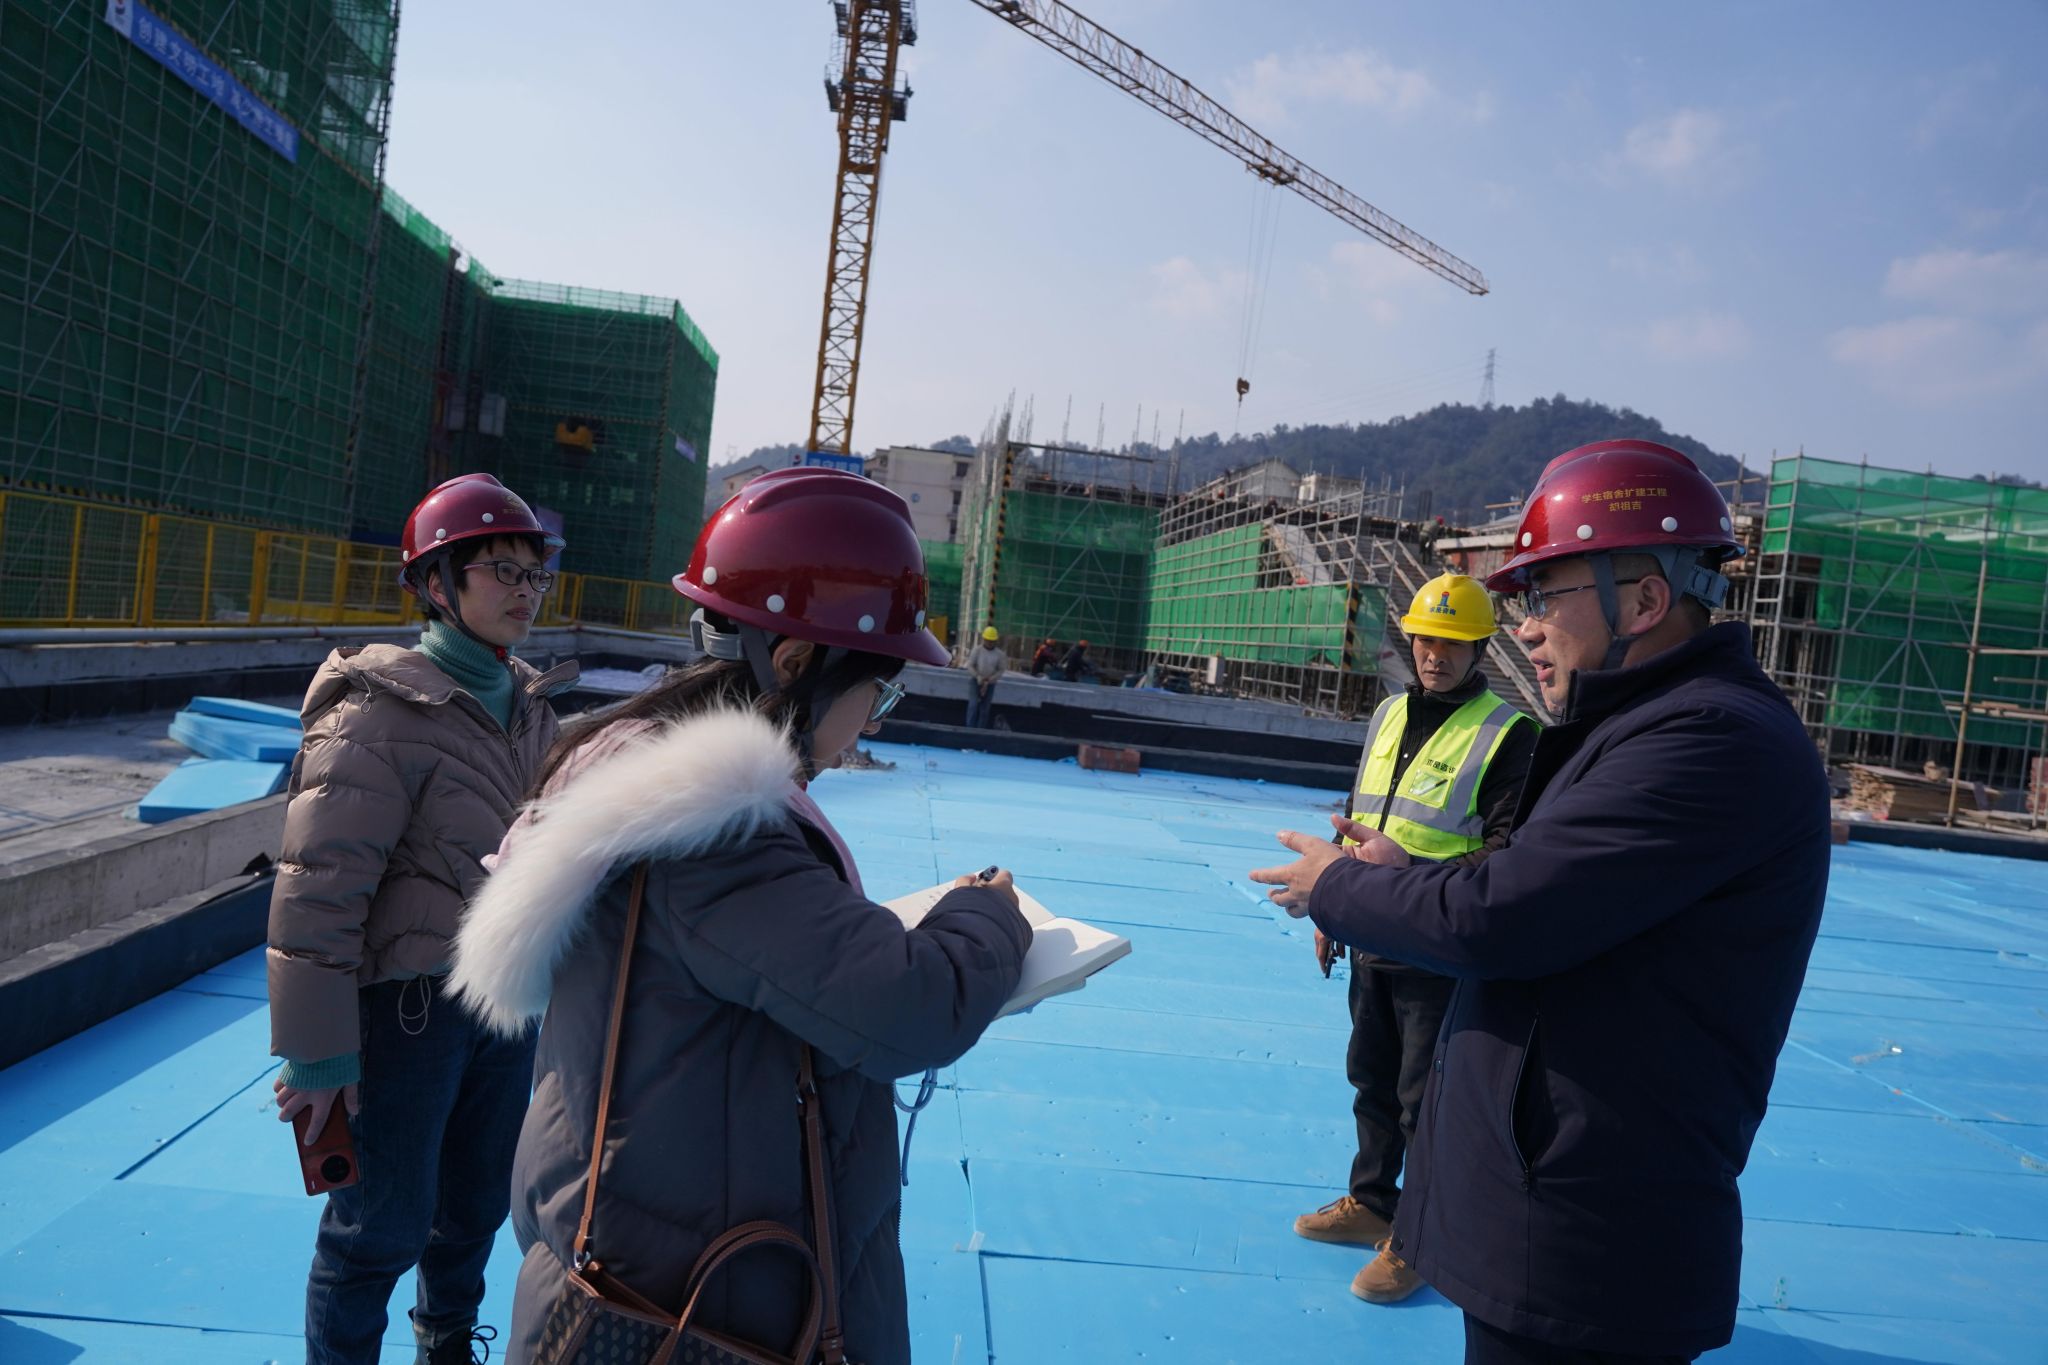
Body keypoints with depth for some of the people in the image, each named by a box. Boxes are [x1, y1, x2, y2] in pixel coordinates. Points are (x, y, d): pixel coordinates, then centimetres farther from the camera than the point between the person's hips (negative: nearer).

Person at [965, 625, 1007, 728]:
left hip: (990, 684, 2)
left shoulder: (999, 654, -3)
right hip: (975, 681, -2)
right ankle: (970, 729, -9)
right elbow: (970, 665, -6)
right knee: (973, 705, -11)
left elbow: (1001, 670, 2)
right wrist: (978, 677, -19)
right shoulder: (977, 650, -6)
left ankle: (981, 730, 12)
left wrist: (991, 679, -12)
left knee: (985, 709, 6)